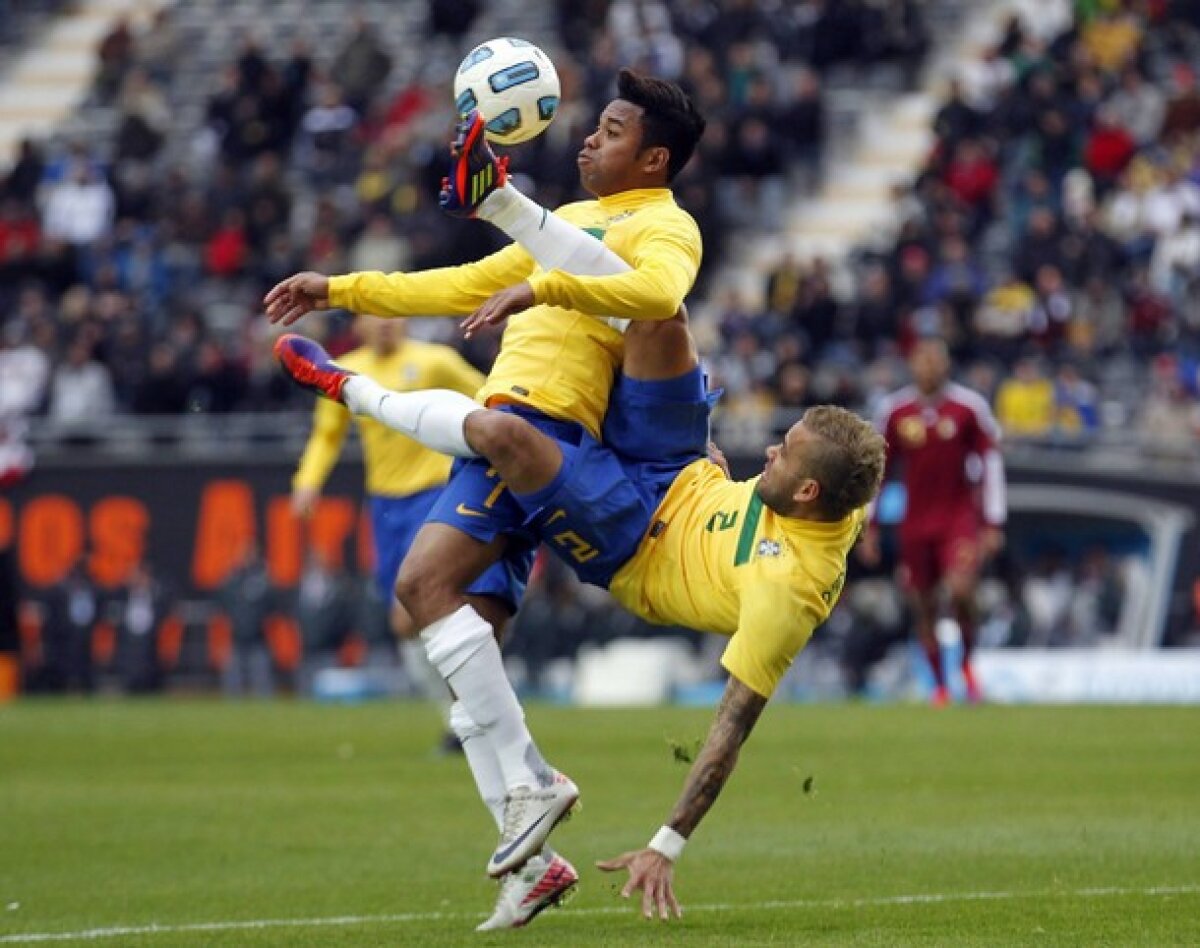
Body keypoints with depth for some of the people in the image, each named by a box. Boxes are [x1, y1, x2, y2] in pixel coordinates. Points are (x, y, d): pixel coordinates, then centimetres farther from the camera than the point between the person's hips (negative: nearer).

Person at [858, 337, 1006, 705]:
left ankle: (967, 663, 4)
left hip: (960, 517, -2)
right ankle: (940, 685, 20)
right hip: (916, 521, 2)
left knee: (961, 591, -21)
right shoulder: (894, 410, -1)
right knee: (924, 605, 4)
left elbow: (991, 463, 1)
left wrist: (993, 524, -2)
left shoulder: (969, 406, -5)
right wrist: (869, 528, 7)